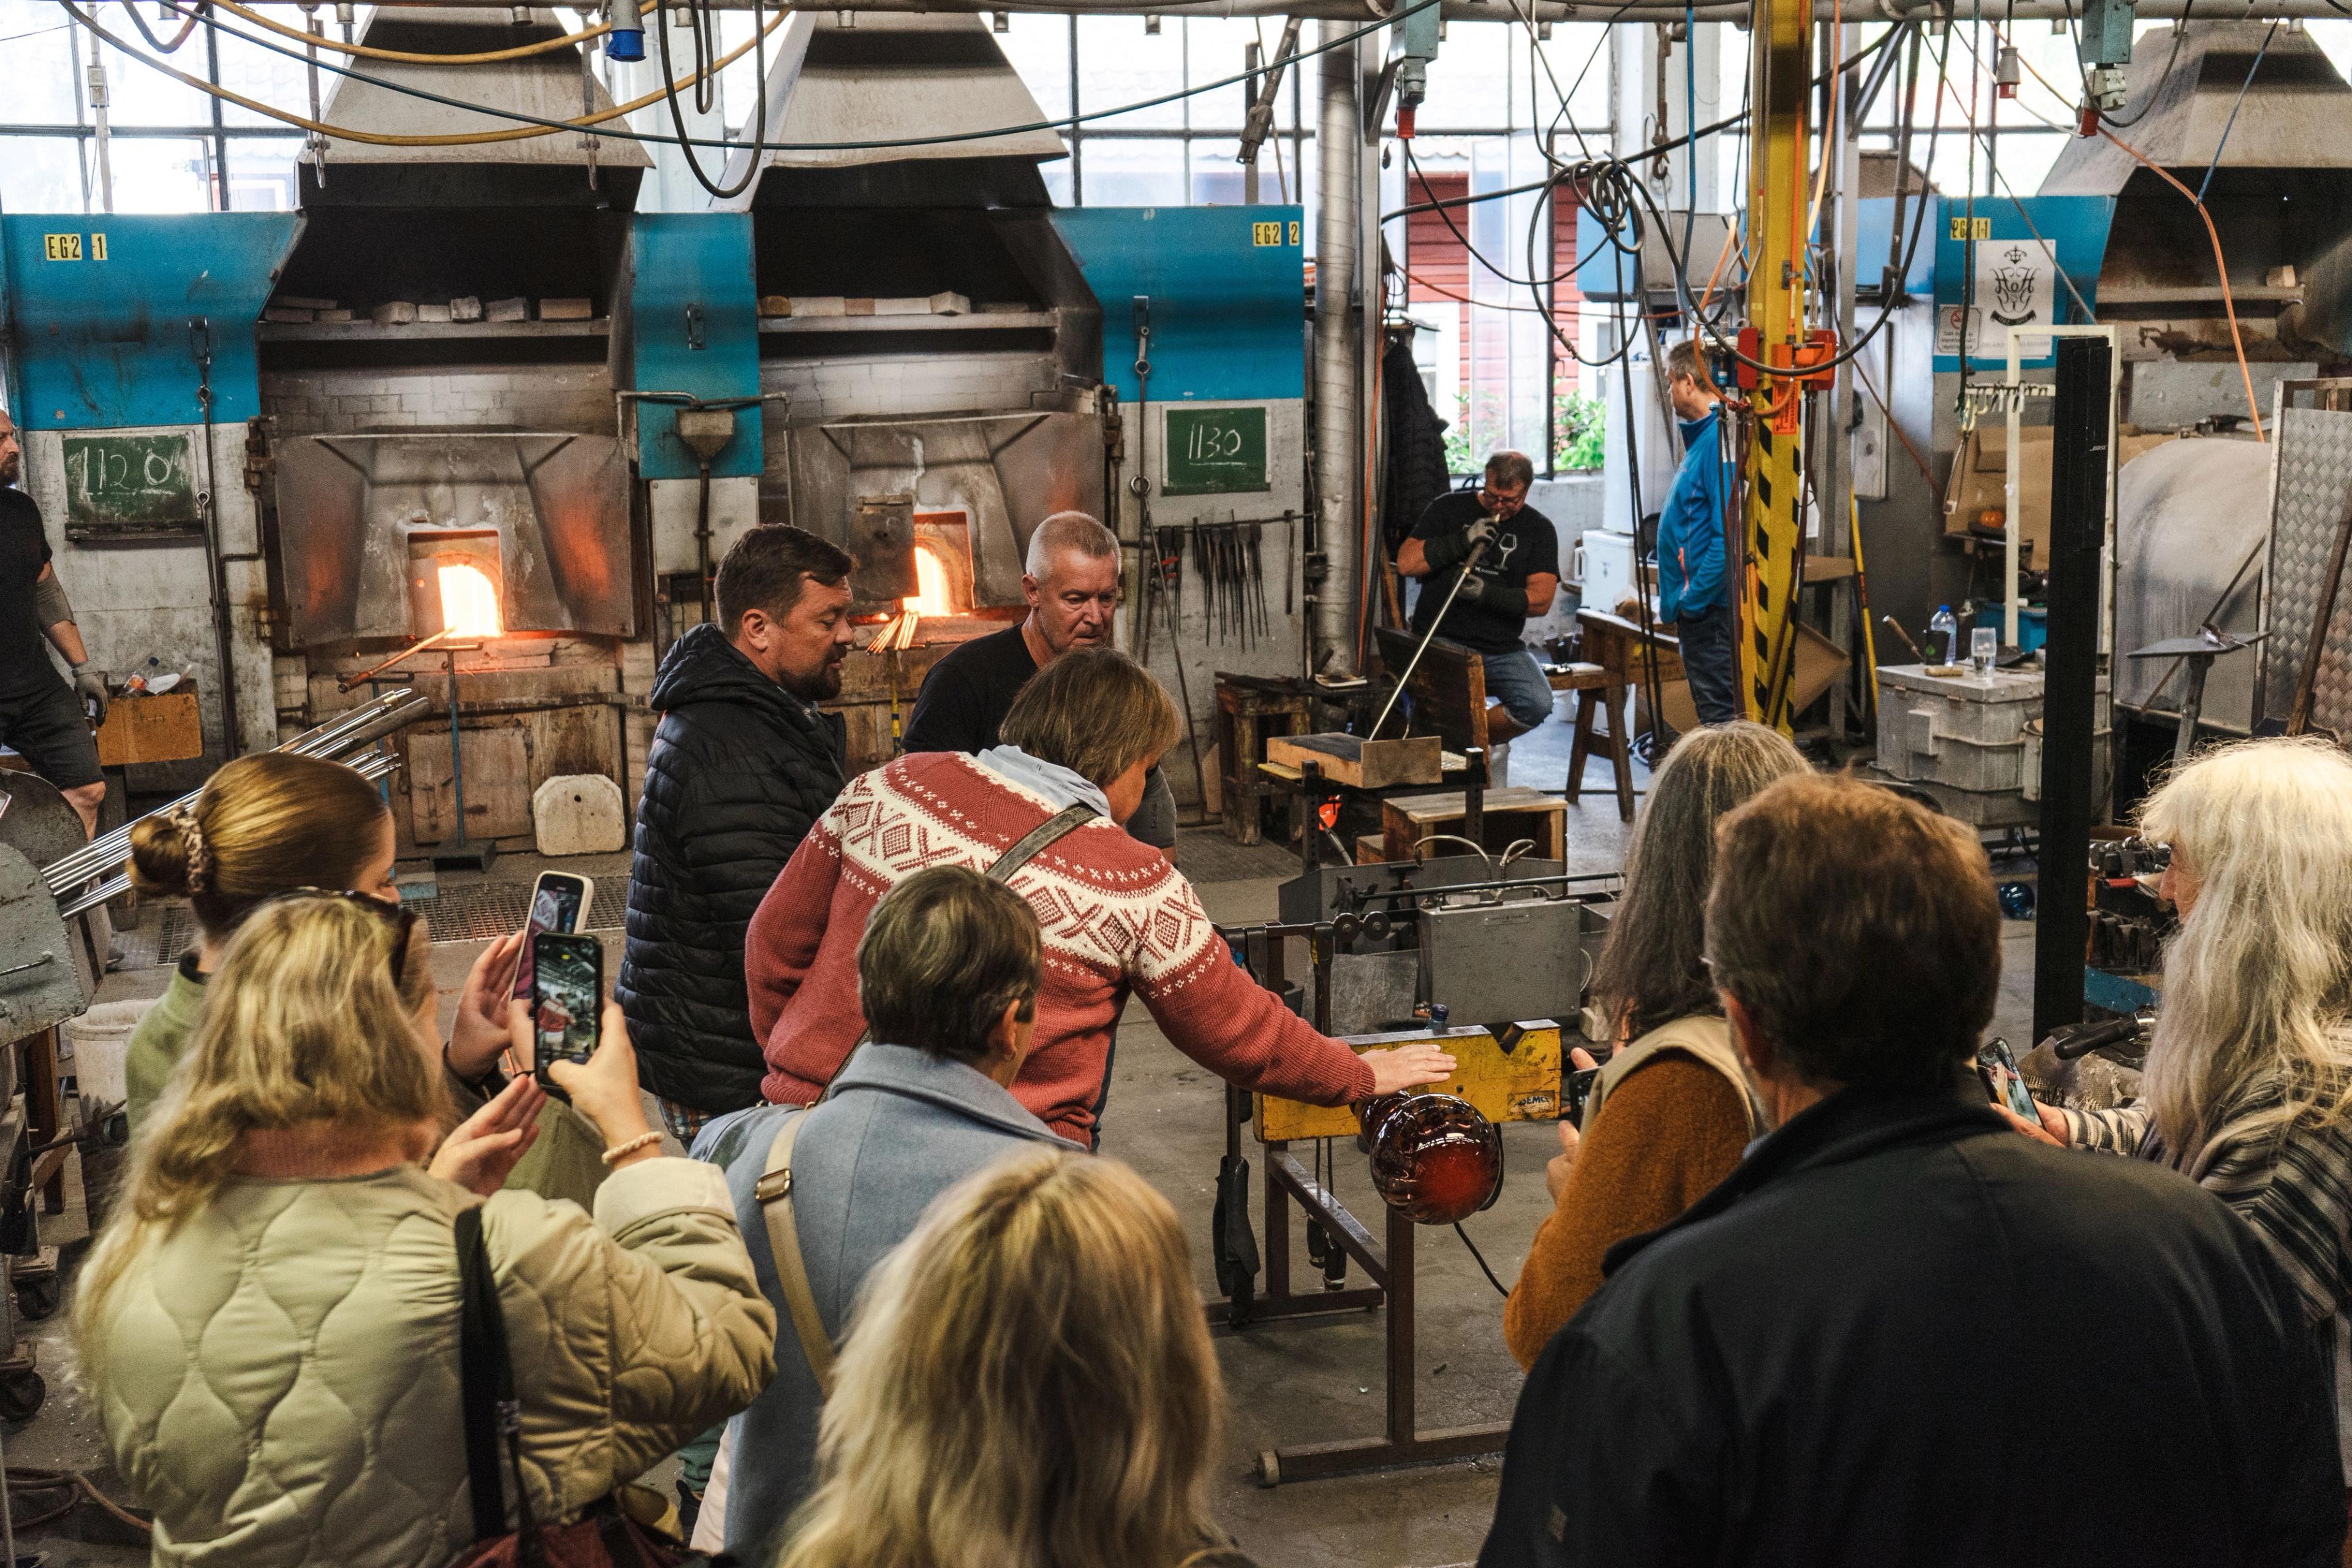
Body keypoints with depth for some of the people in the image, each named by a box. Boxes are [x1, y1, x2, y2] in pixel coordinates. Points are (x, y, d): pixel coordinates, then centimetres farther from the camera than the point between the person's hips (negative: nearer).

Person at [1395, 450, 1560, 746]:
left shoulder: (1539, 529, 10)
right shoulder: (1449, 508, 10)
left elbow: (1541, 600, 0)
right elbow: (1406, 563, 0)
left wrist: (1488, 594, -17)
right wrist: (1462, 541, -10)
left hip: (1501, 649, 2)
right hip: (1440, 641, -2)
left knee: (1537, 704, -25)